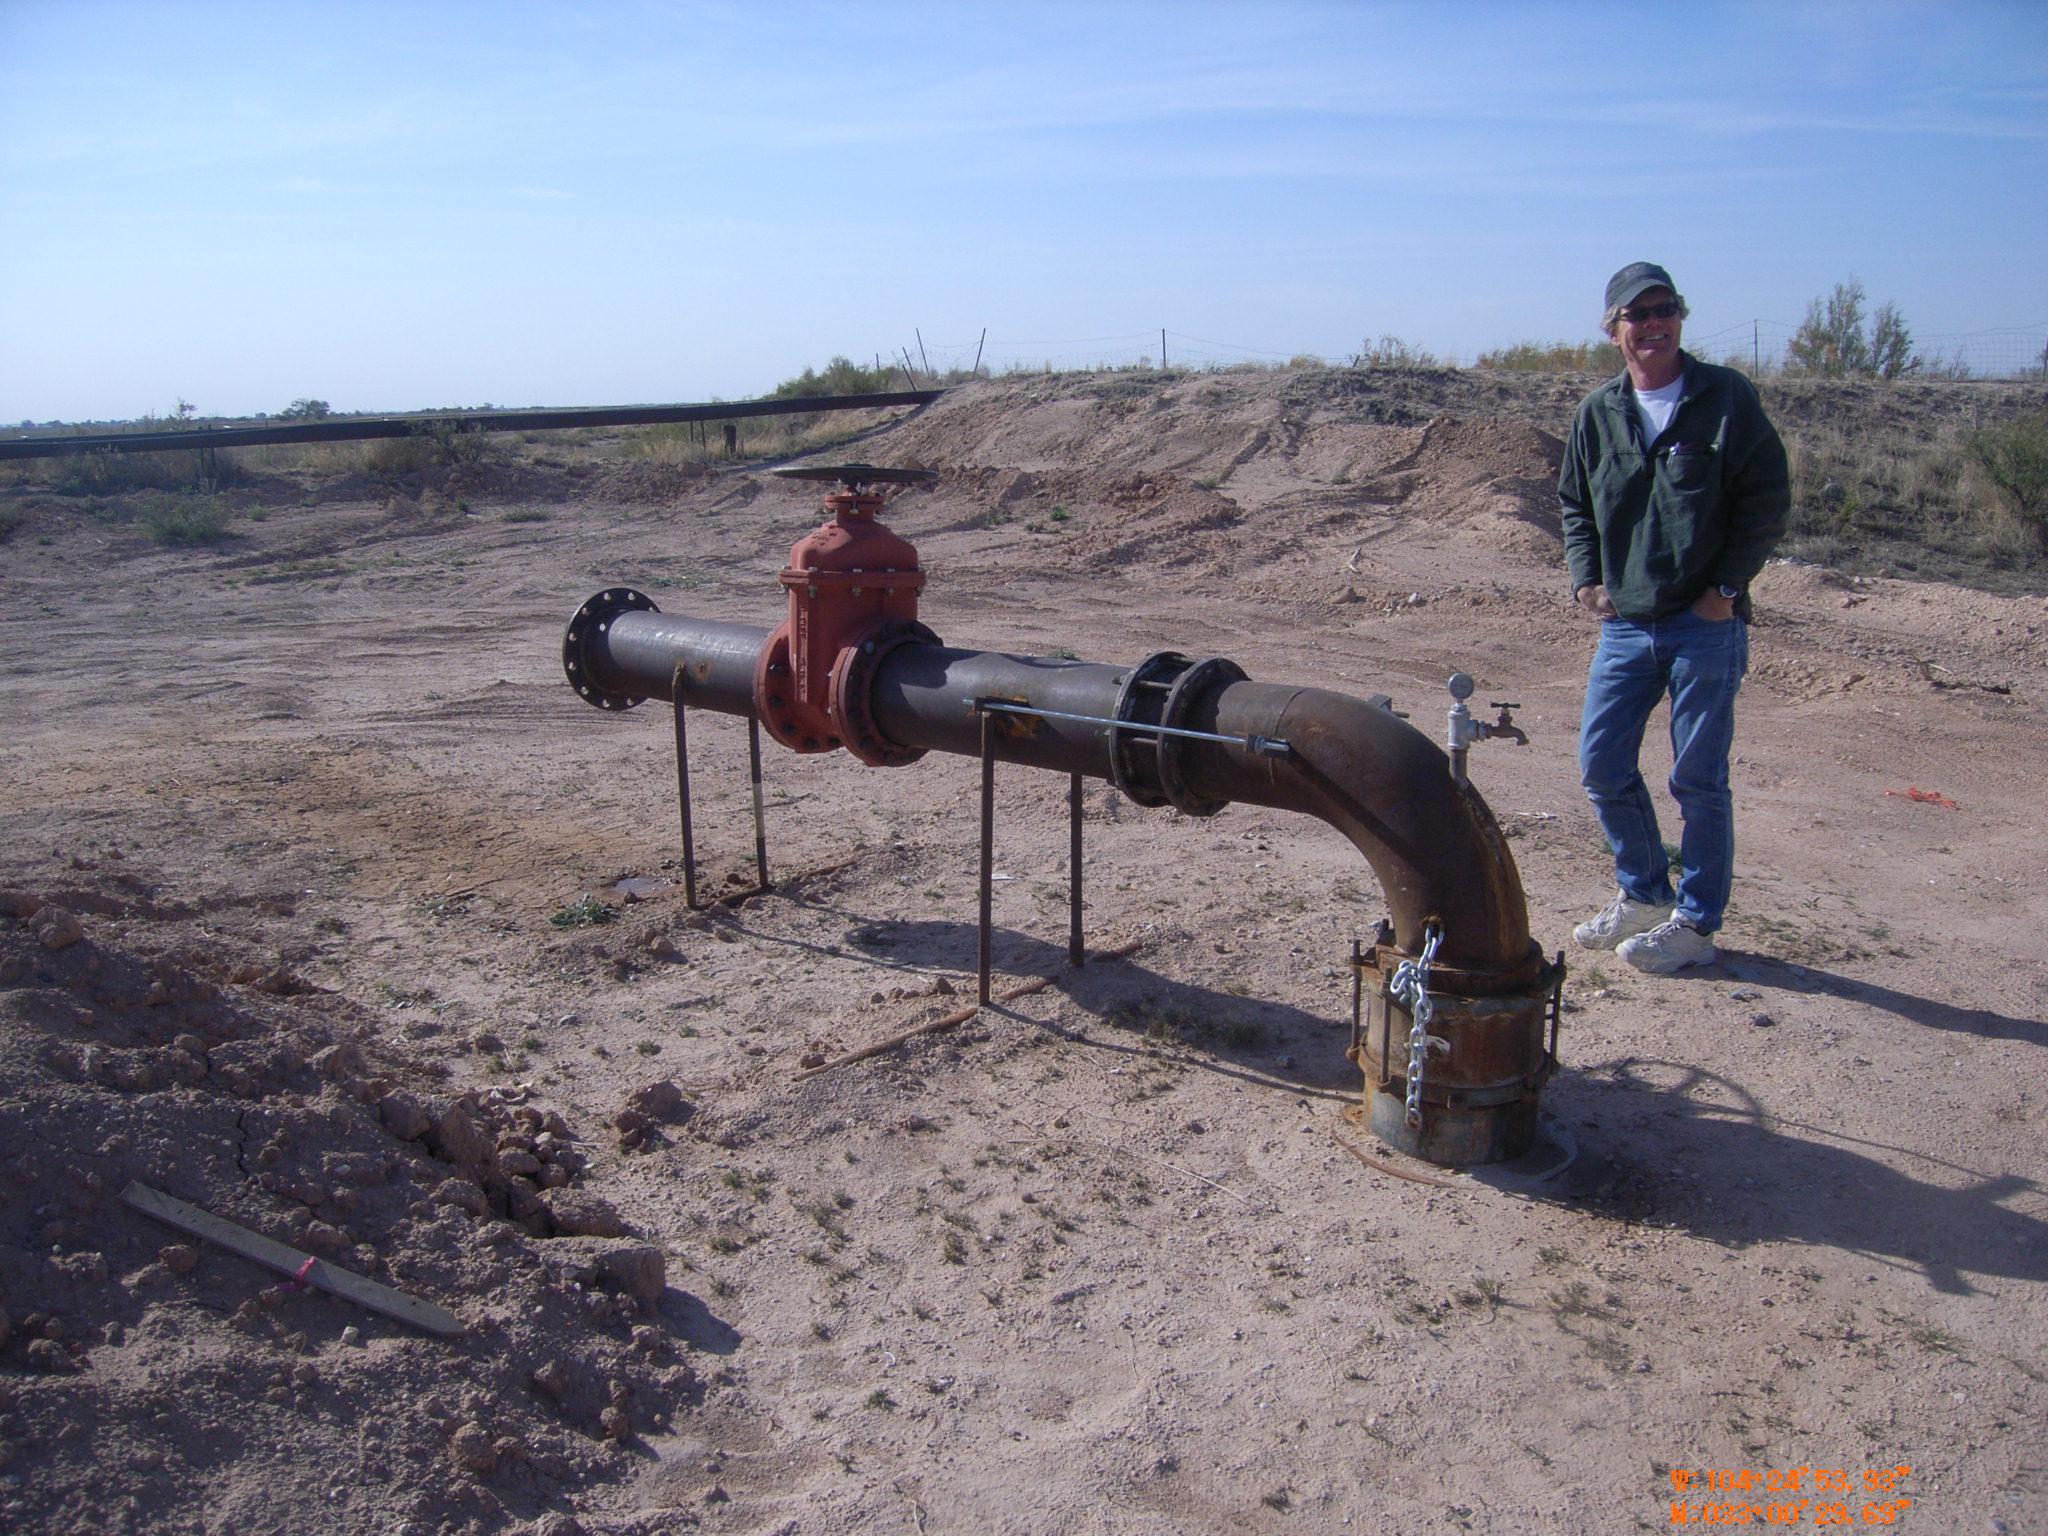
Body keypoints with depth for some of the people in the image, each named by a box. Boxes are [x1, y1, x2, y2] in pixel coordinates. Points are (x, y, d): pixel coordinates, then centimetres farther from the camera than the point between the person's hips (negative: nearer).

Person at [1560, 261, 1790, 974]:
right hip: (1625, 624, 5)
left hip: (1707, 624, -4)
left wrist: (1727, 586, -10)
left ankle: (1695, 922, 15)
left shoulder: (1726, 397, -4)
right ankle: (1643, 893, 27)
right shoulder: (1598, 412, 7)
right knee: (1602, 766, 7)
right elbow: (1574, 502, 17)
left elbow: (1768, 496, -5)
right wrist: (1586, 576, 3)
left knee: (1698, 779, 2)